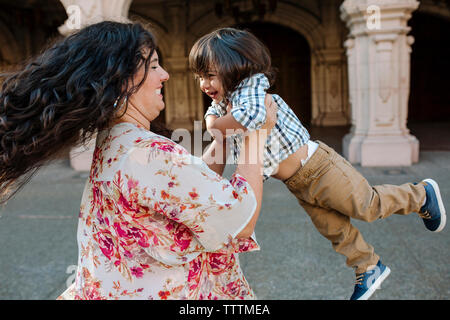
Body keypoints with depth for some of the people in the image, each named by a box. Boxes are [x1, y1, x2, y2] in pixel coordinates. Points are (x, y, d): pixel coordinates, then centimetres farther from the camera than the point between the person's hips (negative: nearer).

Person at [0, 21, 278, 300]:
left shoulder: (112, 141, 2)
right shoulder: (151, 154, -27)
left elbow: (200, 184, 8)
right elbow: (242, 220, -22)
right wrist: (257, 133, -13)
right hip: (165, 291, -8)